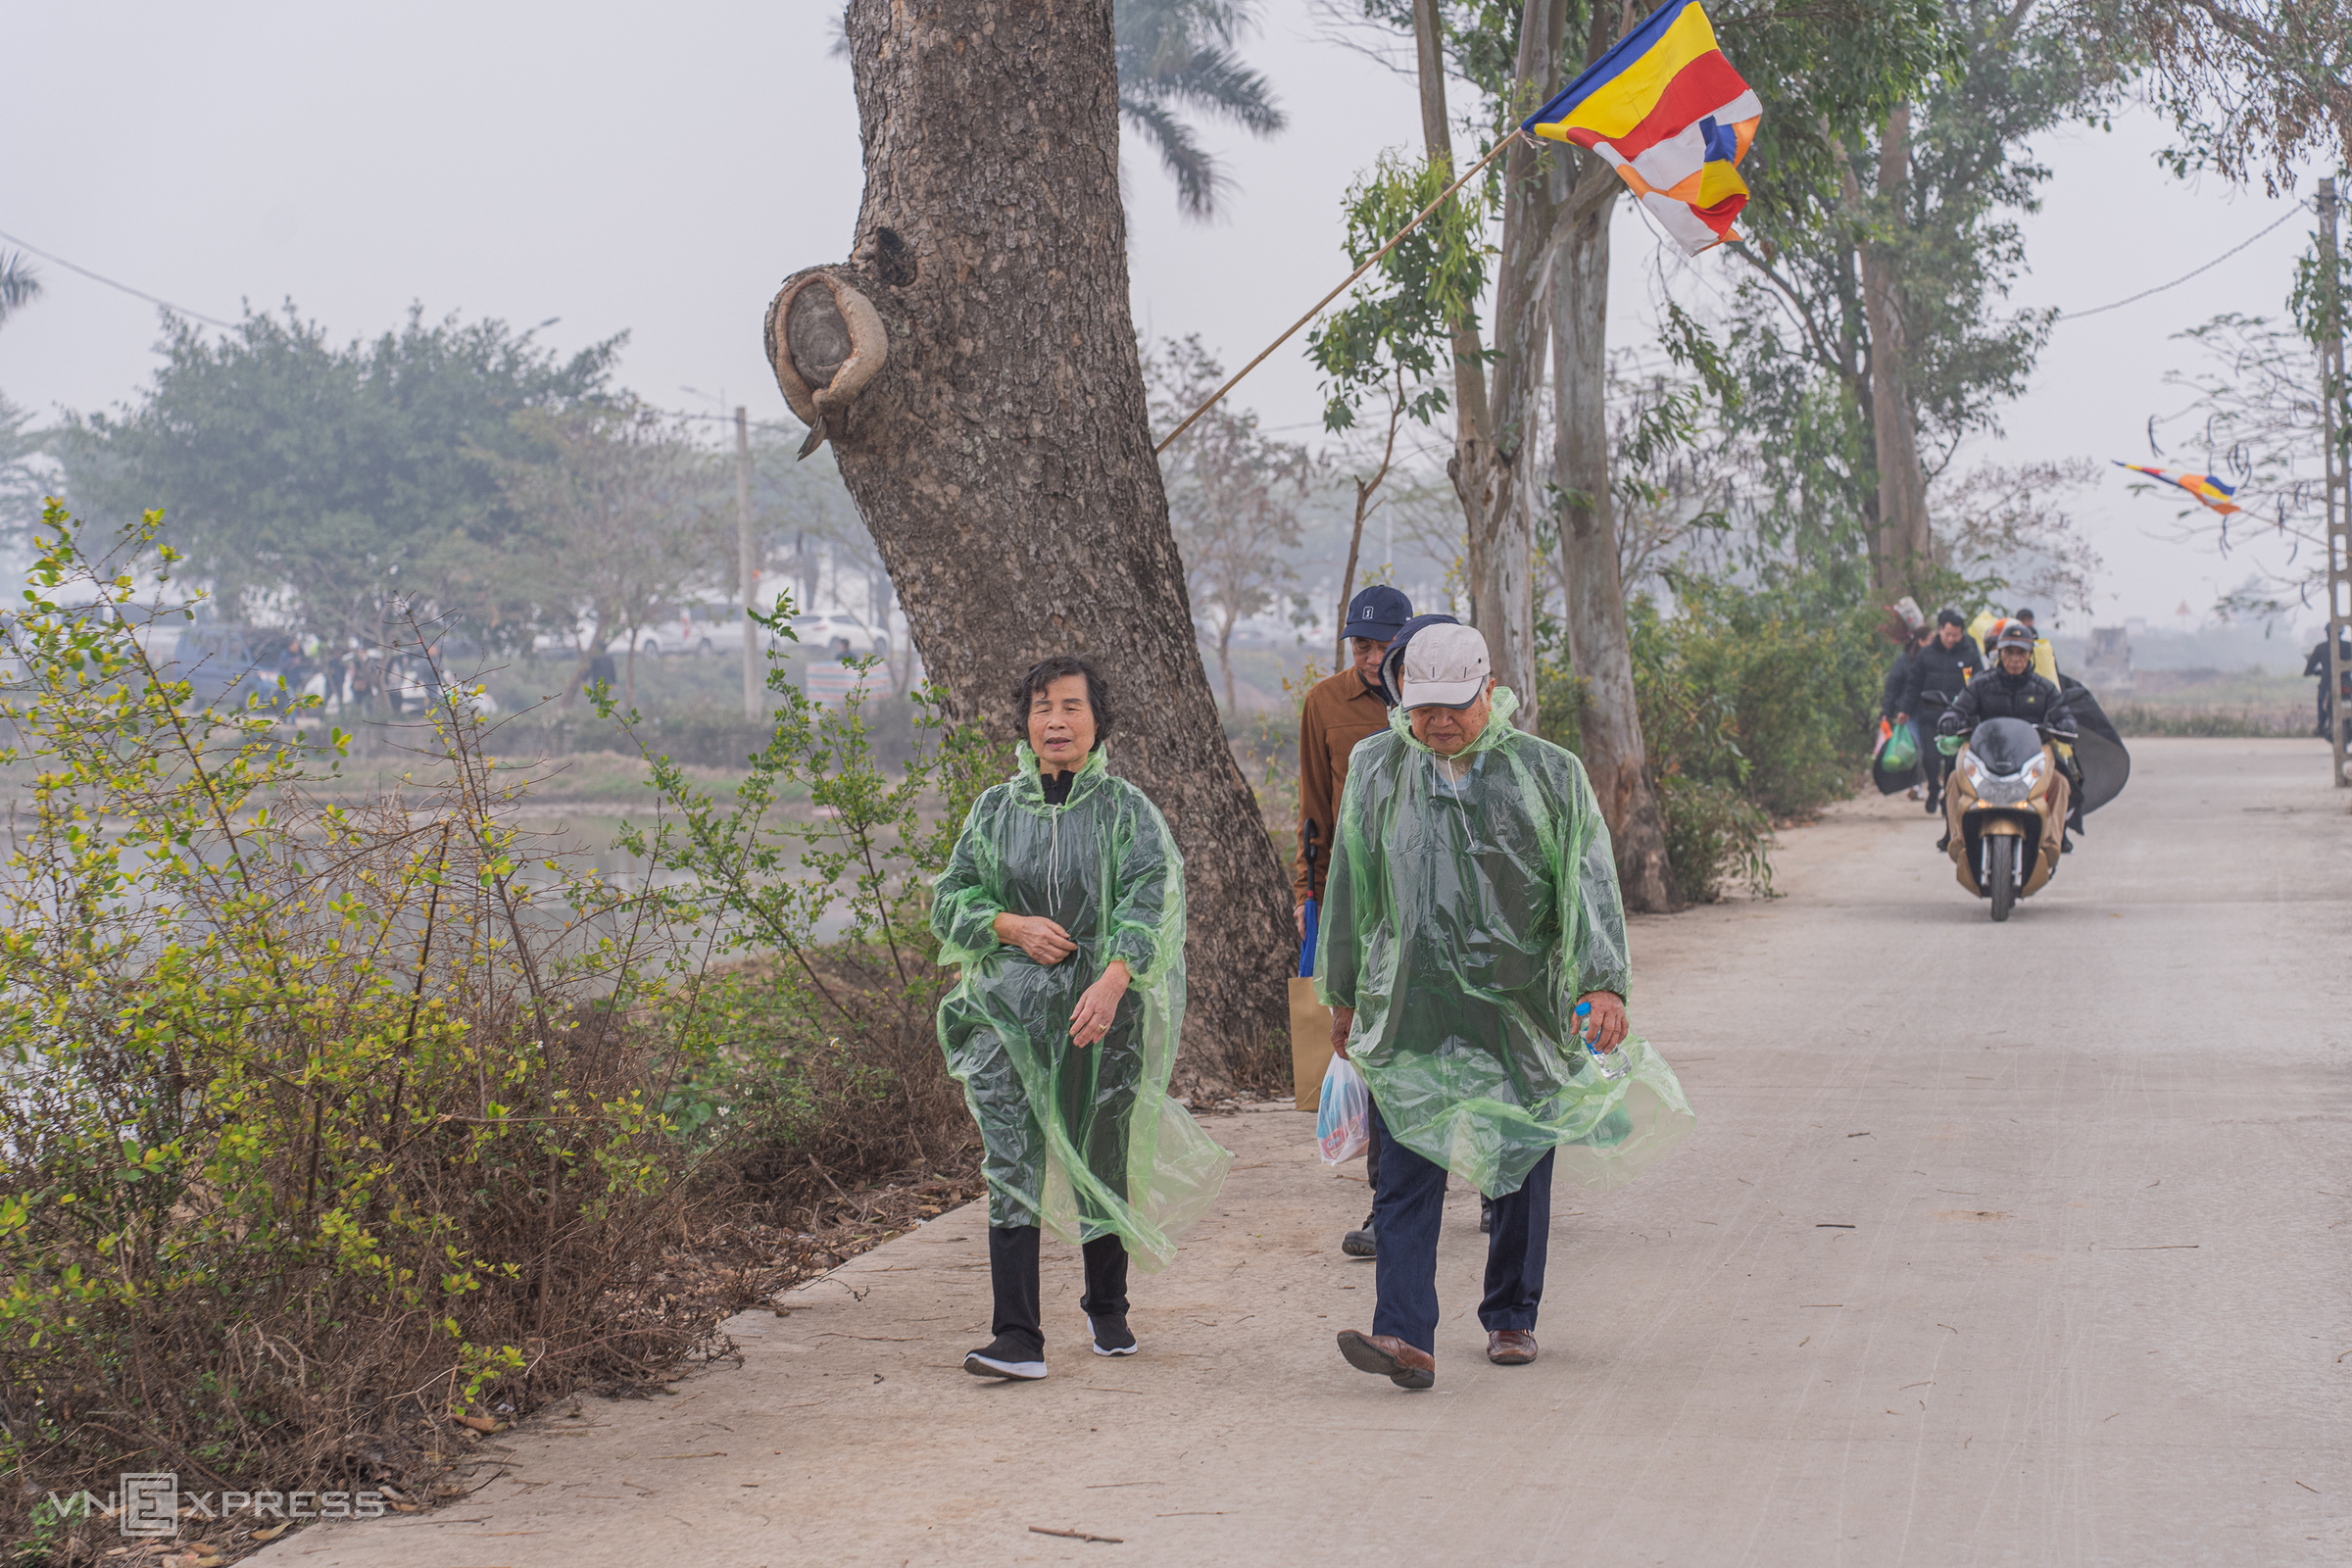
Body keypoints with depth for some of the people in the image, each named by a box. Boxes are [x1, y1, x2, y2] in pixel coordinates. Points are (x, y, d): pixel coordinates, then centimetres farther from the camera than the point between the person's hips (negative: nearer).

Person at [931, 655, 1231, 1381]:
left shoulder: (1126, 809, 0)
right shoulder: (995, 809, 8)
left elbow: (1150, 900, -11)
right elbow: (950, 899, 10)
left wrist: (1113, 980, -26)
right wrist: (1012, 926, -9)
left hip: (1102, 1010, -1)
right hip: (1009, 1008, 1)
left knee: (1101, 1165, 9)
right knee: (1011, 1170, -9)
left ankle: (1107, 1307, 32)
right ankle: (1017, 1337, -13)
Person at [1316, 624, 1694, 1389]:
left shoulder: (1549, 774, -2)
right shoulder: (1375, 770, 6)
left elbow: (1589, 881, -6)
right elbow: (1350, 887, 15)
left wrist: (1603, 982, -18)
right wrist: (1343, 995, 18)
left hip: (1520, 1010, 0)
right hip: (1409, 1011, 1)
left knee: (1522, 1170, 10)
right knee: (1406, 1174, -11)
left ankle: (1511, 1318, 28)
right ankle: (1405, 1338, -17)